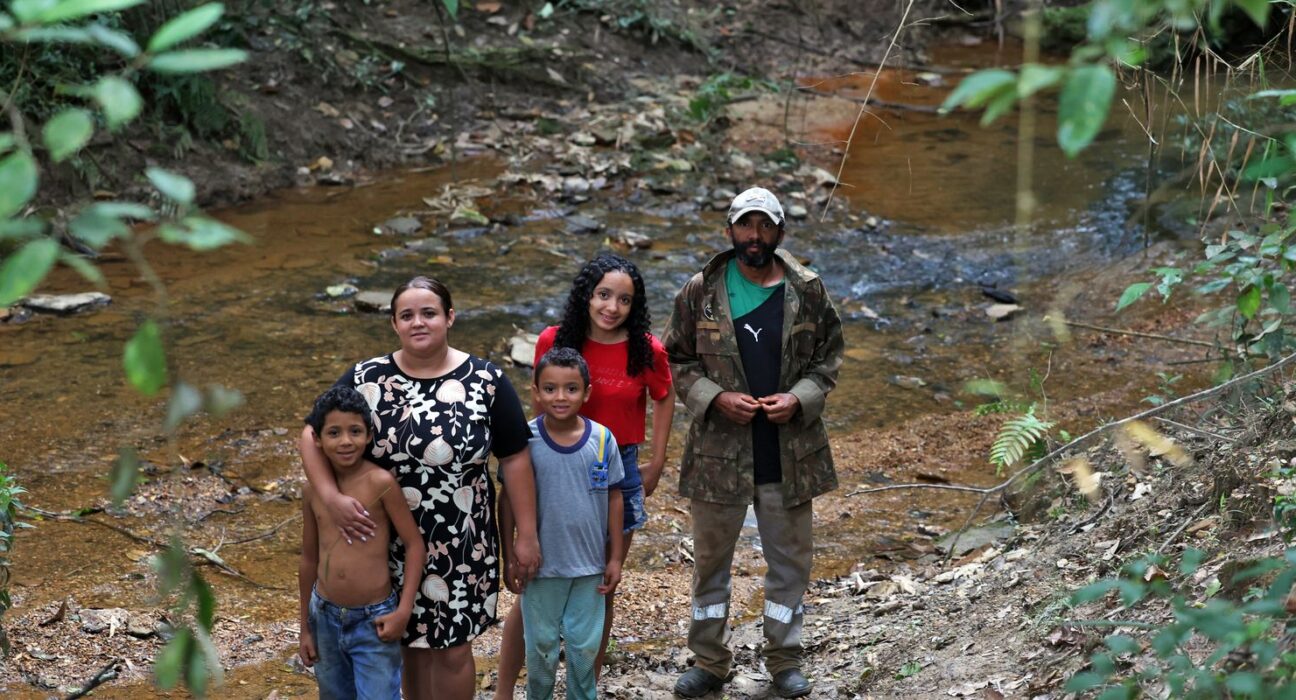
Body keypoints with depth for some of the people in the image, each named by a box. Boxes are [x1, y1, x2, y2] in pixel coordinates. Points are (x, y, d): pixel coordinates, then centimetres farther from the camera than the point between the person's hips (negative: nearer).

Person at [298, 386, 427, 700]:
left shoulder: (380, 483, -15)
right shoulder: (313, 490, 1)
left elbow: (415, 545, -10)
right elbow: (310, 559, 11)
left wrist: (404, 611, -15)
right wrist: (305, 628, 15)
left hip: (374, 621, -5)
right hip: (325, 617, 5)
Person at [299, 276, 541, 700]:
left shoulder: (486, 381, -8)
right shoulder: (365, 380, -6)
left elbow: (514, 459, -4)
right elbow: (313, 436, -3)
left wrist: (526, 535, -4)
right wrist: (331, 498, -19)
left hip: (462, 543, -1)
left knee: (453, 648, 6)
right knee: (411, 642, 15)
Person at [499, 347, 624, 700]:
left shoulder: (602, 439, -7)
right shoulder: (525, 440, -11)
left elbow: (614, 499, 2)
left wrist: (615, 558, 3)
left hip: (590, 566, 1)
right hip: (542, 565, -1)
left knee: (585, 645, 13)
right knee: (541, 645, 13)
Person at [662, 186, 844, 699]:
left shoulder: (808, 291, -2)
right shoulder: (699, 292, -4)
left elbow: (829, 356, 6)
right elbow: (675, 360, 2)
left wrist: (799, 398, -12)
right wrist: (716, 398, -14)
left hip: (790, 454, 1)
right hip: (718, 451, 0)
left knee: (790, 559, 11)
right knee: (711, 558, 11)